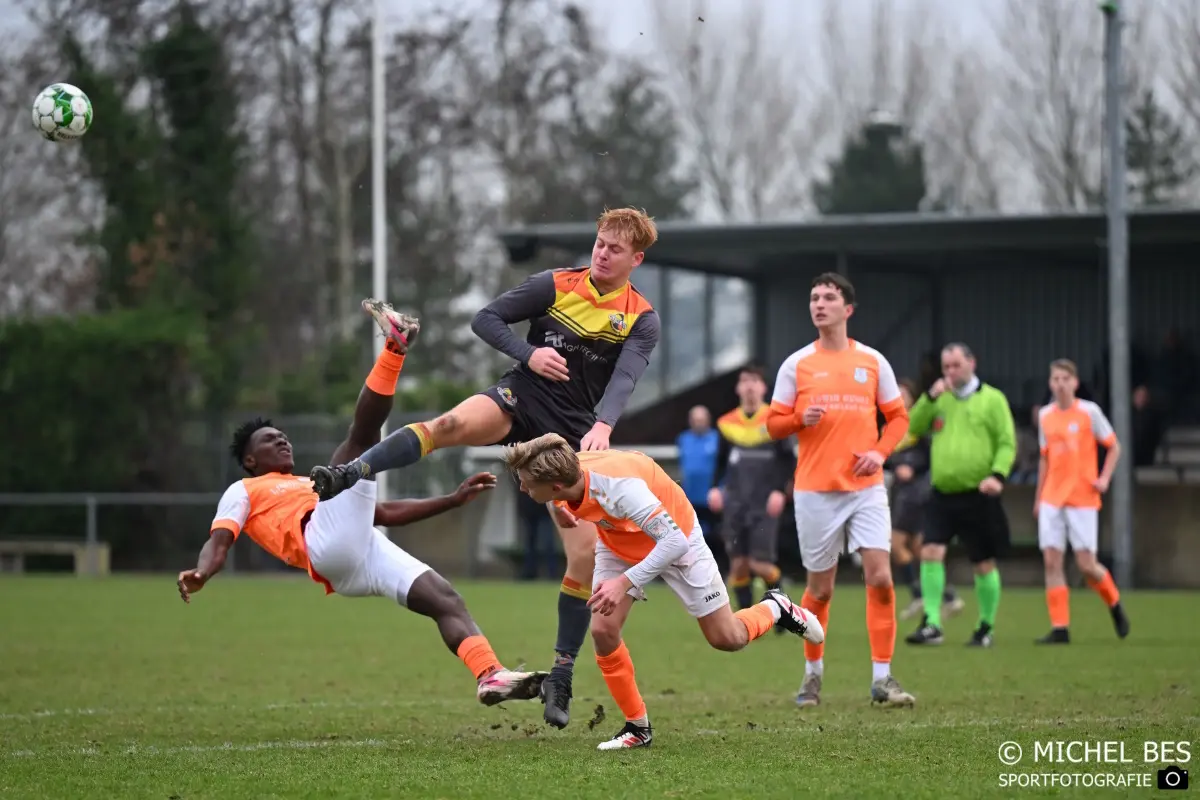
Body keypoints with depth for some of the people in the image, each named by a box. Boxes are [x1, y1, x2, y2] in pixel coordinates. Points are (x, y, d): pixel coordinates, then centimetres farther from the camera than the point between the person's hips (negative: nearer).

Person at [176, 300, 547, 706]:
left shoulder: (313, 486, 43)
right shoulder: (244, 491, 25)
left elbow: (388, 512, 40)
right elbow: (219, 540, 7)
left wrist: (454, 498, 34)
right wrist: (201, 573, -17)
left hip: (367, 553, 7)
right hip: (330, 544, -7)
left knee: (446, 599, -16)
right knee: (361, 441, -11)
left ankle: (490, 676, -34)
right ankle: (394, 346, -29)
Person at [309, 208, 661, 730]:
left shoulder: (642, 321, -2)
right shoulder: (556, 286, 1)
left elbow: (624, 378, -18)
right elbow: (486, 319, 2)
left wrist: (602, 426, -37)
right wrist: (529, 354, -16)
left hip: (572, 436, 0)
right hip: (521, 399, 0)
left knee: (586, 554, -8)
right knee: (453, 423, -34)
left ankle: (561, 676, 4)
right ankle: (347, 476, -44)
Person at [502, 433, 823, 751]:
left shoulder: (618, 485, -45)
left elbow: (674, 542, -45)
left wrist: (625, 582, -49)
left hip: (676, 540, -5)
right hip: (619, 545, 5)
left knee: (727, 639, 1)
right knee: (602, 631, -13)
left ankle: (775, 609, 34)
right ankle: (637, 727, 3)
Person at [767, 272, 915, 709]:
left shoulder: (872, 361, 6)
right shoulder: (796, 364, 4)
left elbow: (897, 416, 11)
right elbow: (774, 423, 5)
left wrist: (879, 452, -6)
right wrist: (801, 419, -16)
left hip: (866, 487, 0)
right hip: (815, 490, 0)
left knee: (880, 578, -11)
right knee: (820, 588, 4)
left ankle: (882, 678, -5)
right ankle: (813, 673, 23)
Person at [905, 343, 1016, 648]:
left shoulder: (992, 399, -1)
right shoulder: (940, 398, 12)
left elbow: (1007, 442, -4)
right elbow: (913, 428, 2)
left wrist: (998, 475, -19)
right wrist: (930, 397, -10)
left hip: (979, 497, -3)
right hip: (943, 495, 3)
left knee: (984, 564, 4)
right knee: (931, 552, -11)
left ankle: (986, 628, 18)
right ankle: (931, 624, -9)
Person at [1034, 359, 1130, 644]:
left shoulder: (1089, 411, -3)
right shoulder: (1045, 415, 9)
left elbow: (1113, 447, 3)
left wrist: (1105, 477, -11)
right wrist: (1038, 498, 17)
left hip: (1083, 499, -4)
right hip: (1052, 499, 4)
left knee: (1086, 565, -6)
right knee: (1051, 561, -6)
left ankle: (1115, 605, 24)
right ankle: (1060, 628, -3)